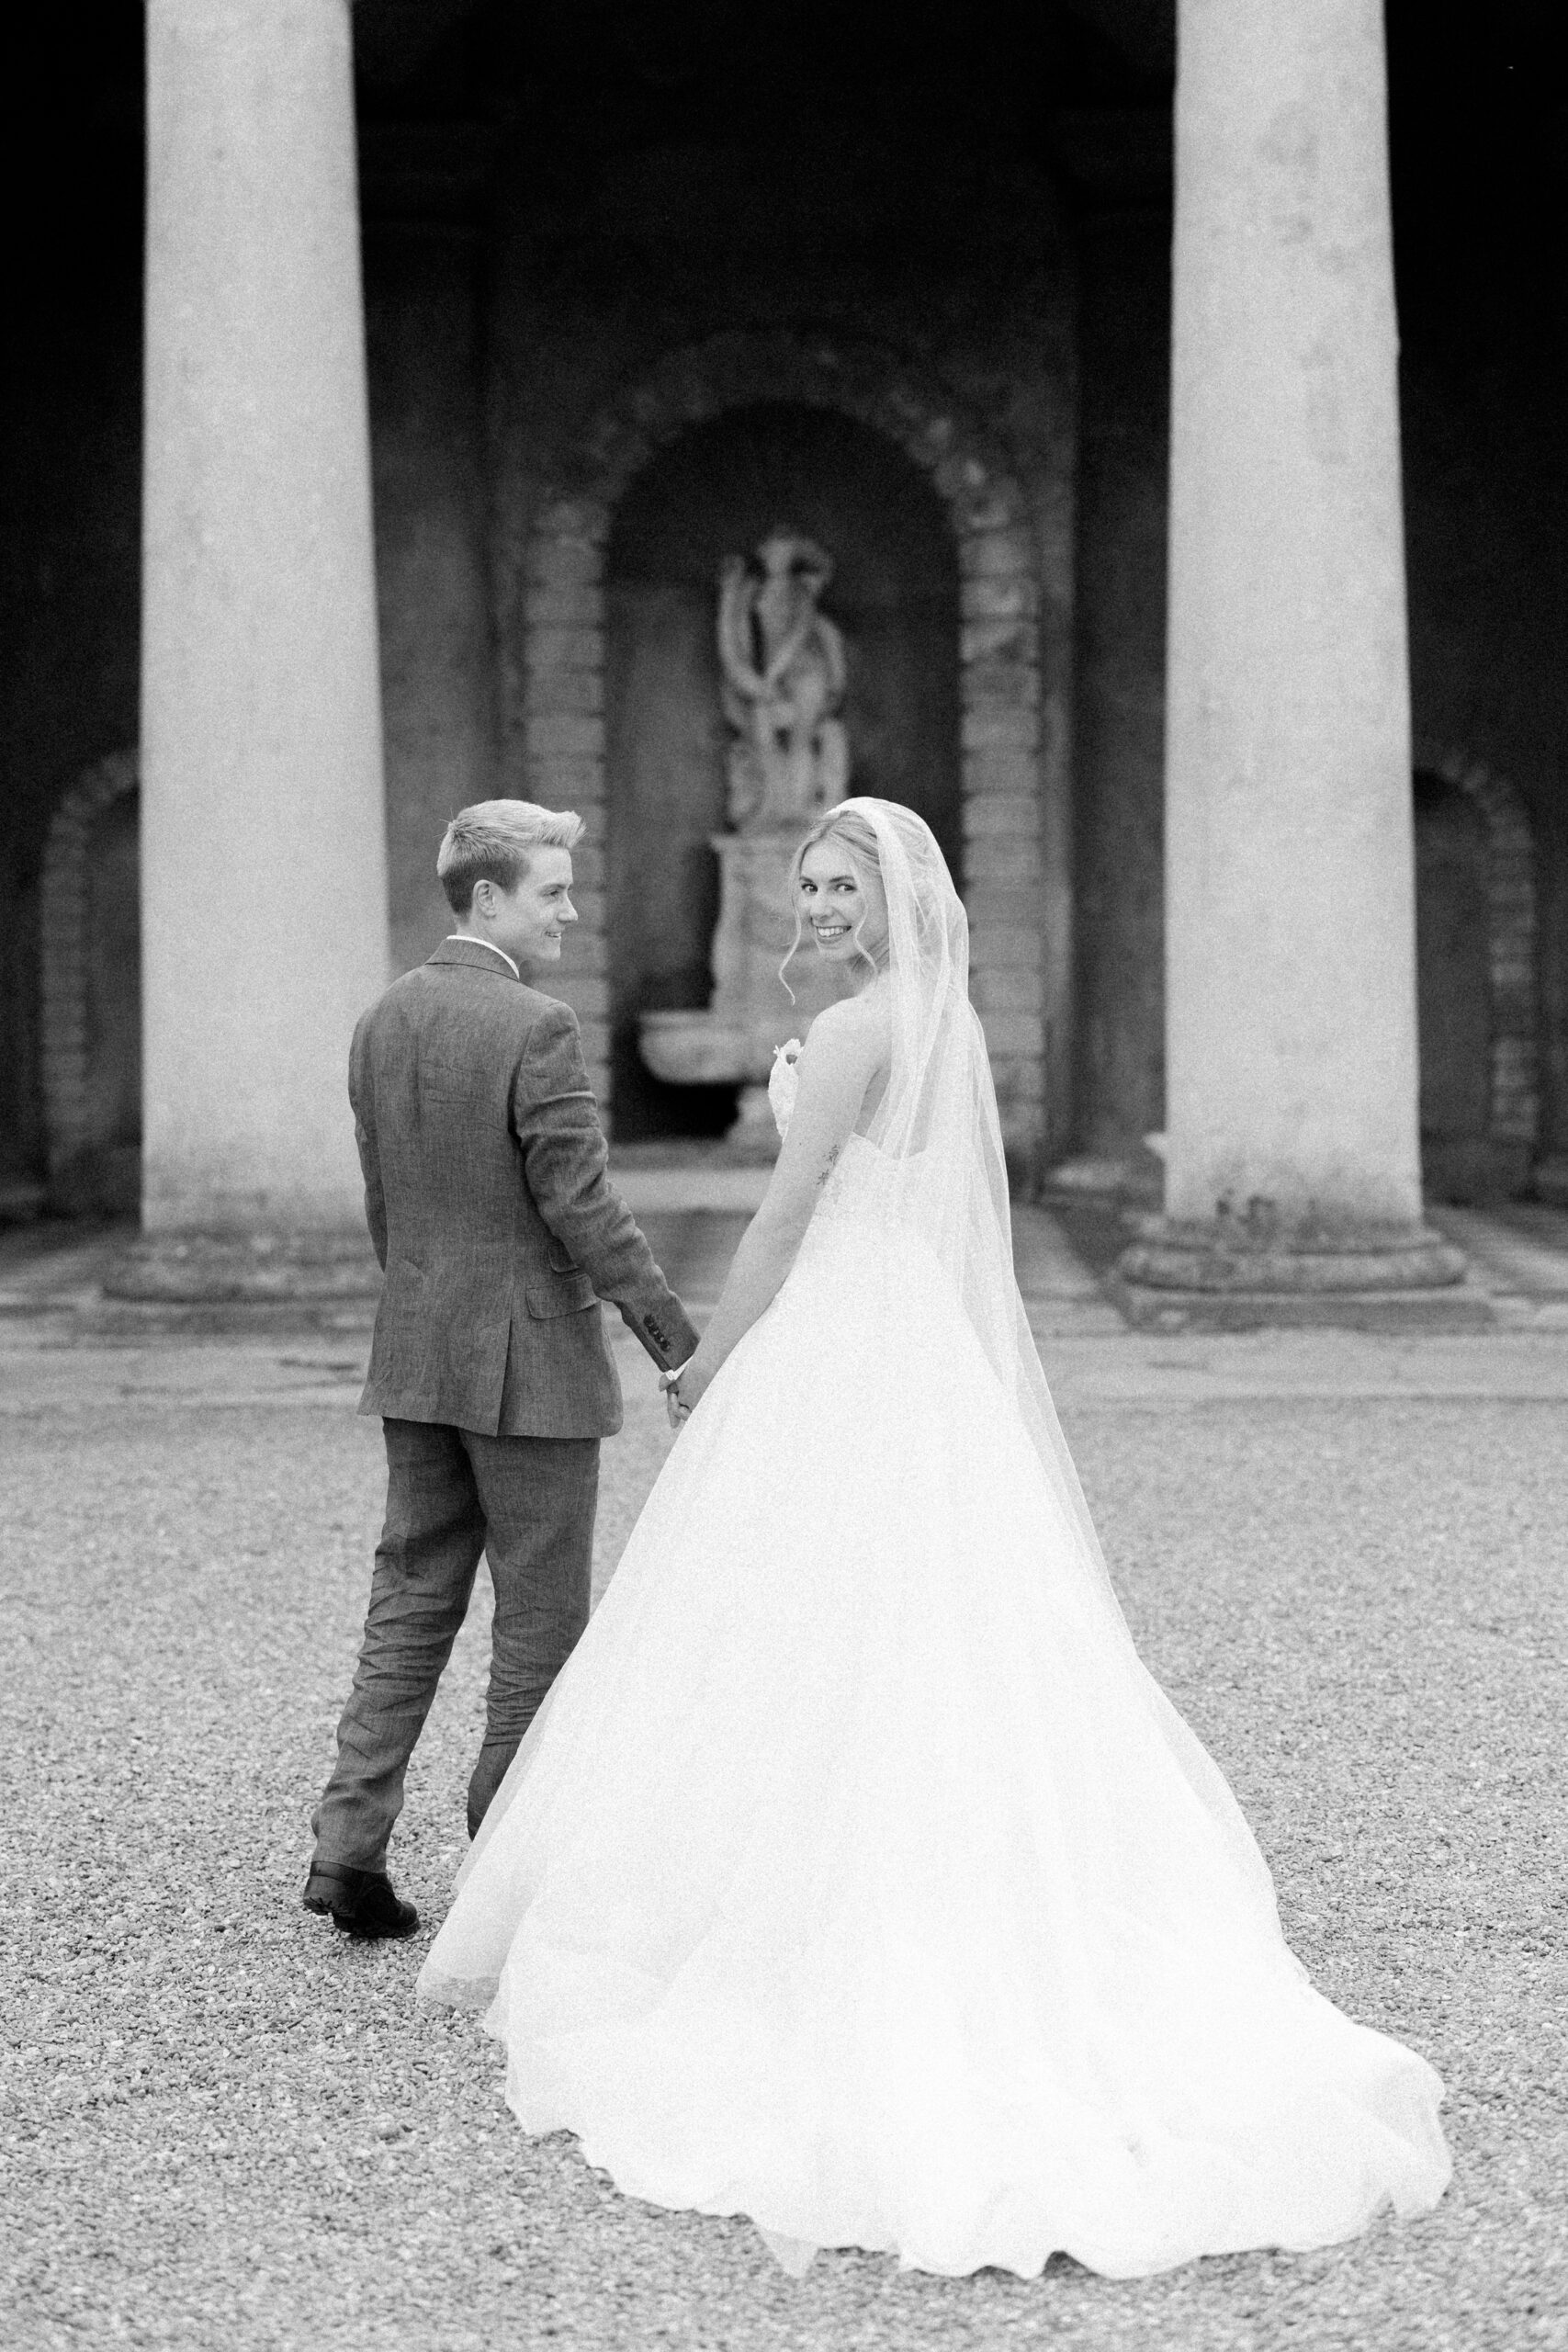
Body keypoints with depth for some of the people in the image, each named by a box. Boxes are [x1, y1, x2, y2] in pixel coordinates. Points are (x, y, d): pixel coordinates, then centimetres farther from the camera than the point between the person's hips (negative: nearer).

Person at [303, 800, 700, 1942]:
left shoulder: (383, 1022, 7)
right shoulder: (537, 1027, -16)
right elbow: (581, 1204, -18)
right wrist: (677, 1335, -11)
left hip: (416, 1361, 7)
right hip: (531, 1363, -7)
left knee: (412, 1598, 13)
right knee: (541, 1615, 5)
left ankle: (351, 1840, 7)